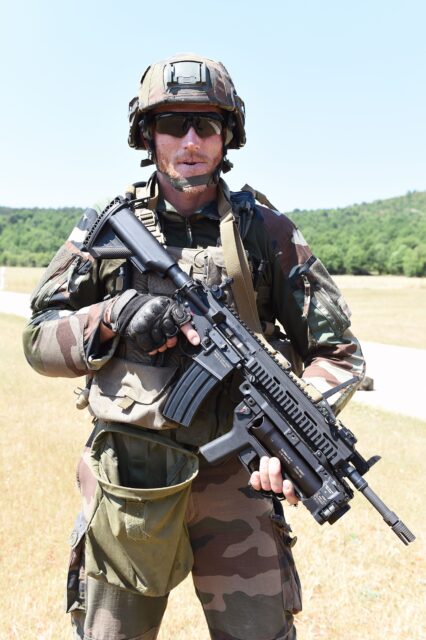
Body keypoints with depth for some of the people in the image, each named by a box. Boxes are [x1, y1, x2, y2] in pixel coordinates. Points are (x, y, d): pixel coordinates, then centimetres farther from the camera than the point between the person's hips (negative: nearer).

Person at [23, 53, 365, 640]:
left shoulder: (266, 232, 0)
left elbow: (338, 352, 2)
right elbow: (38, 339, 6)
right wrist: (110, 319, -13)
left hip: (234, 482, -1)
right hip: (125, 483, 2)